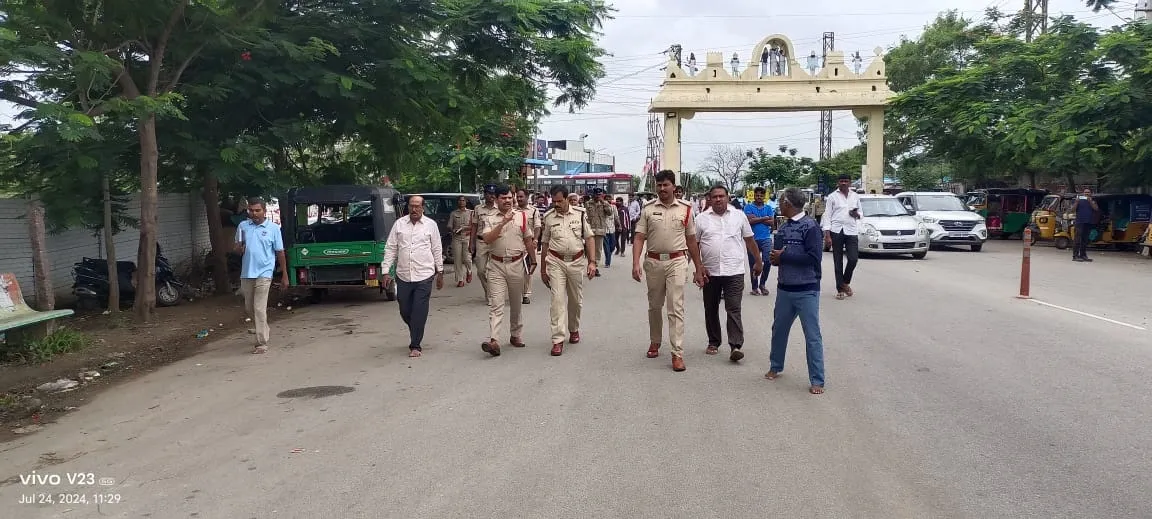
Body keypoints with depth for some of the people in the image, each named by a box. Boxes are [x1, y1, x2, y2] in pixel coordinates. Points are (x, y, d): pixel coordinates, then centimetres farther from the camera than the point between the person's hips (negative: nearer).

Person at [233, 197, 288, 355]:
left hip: (263, 273, -5)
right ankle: (265, 330, 37)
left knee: (259, 309, -9)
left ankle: (262, 343, -4)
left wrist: (284, 276, 0)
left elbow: (280, 253, 1)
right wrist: (239, 249, -11)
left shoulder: (273, 228, -1)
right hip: (246, 273, 5)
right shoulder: (242, 226, 8)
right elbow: (237, 249, 15)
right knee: (249, 308, 15)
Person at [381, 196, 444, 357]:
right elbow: (390, 249, 7)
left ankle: (415, 346, 5)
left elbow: (437, 250, 9)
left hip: (424, 276, -2)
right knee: (405, 311, 8)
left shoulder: (431, 225, 4)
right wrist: (386, 271, 1)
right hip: (403, 276, 2)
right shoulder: (399, 224, 7)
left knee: (419, 312, -5)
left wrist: (440, 272, 10)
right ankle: (416, 336, 33)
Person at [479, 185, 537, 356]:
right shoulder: (489, 219, 2)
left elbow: (528, 241, 13)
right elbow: (487, 239, -16)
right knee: (496, 304, -11)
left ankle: (515, 335, 27)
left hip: (516, 264, 2)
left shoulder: (522, 216, 7)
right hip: (496, 265, -2)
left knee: (516, 303, 12)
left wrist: (533, 261, 14)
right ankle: (493, 341, -20)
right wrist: (504, 222, -22)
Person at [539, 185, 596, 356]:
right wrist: (543, 269, 10)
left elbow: (589, 239, 4)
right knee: (557, 299, -9)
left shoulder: (580, 214, 1)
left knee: (576, 300, 12)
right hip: (556, 262, -1)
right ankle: (558, 340, -8)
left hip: (577, 261, 1)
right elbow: (545, 244, 9)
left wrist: (591, 262, -4)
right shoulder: (548, 217, 2)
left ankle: (574, 329, 37)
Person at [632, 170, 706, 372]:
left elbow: (691, 241, 7)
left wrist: (698, 269, 8)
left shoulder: (685, 209, 2)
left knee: (676, 307, -7)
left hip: (677, 262, -2)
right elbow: (639, 238, -1)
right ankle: (654, 342, 35)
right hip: (653, 262, 2)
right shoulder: (648, 209, 2)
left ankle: (677, 353, -6)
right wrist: (636, 264, -14)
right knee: (654, 306, 15)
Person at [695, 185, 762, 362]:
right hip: (710, 272, 2)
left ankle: (736, 346, -9)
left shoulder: (739, 216, 5)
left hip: (734, 271, -1)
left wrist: (758, 261, 15)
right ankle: (713, 342, 25)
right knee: (711, 310, 11)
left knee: (733, 310, -7)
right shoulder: (701, 219, 3)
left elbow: (750, 241, 13)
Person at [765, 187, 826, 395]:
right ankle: (776, 367, 35)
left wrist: (783, 256, -17)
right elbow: (776, 255, 14)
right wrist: (775, 257, -10)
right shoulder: (783, 227, 9)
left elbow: (814, 257, -21)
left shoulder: (810, 226, -11)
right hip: (784, 288, 7)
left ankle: (817, 380, 6)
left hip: (807, 290, -7)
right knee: (779, 330, 17)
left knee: (812, 335, -1)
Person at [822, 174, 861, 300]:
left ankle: (846, 282, 17)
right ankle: (840, 289, 9)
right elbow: (827, 216, -1)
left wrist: (857, 215, -5)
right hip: (836, 231, -2)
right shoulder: (832, 197, 3)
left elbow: (860, 214, 21)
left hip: (852, 231, 2)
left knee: (853, 259, -8)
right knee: (838, 262, 2)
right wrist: (827, 235, -9)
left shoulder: (856, 196, 13)